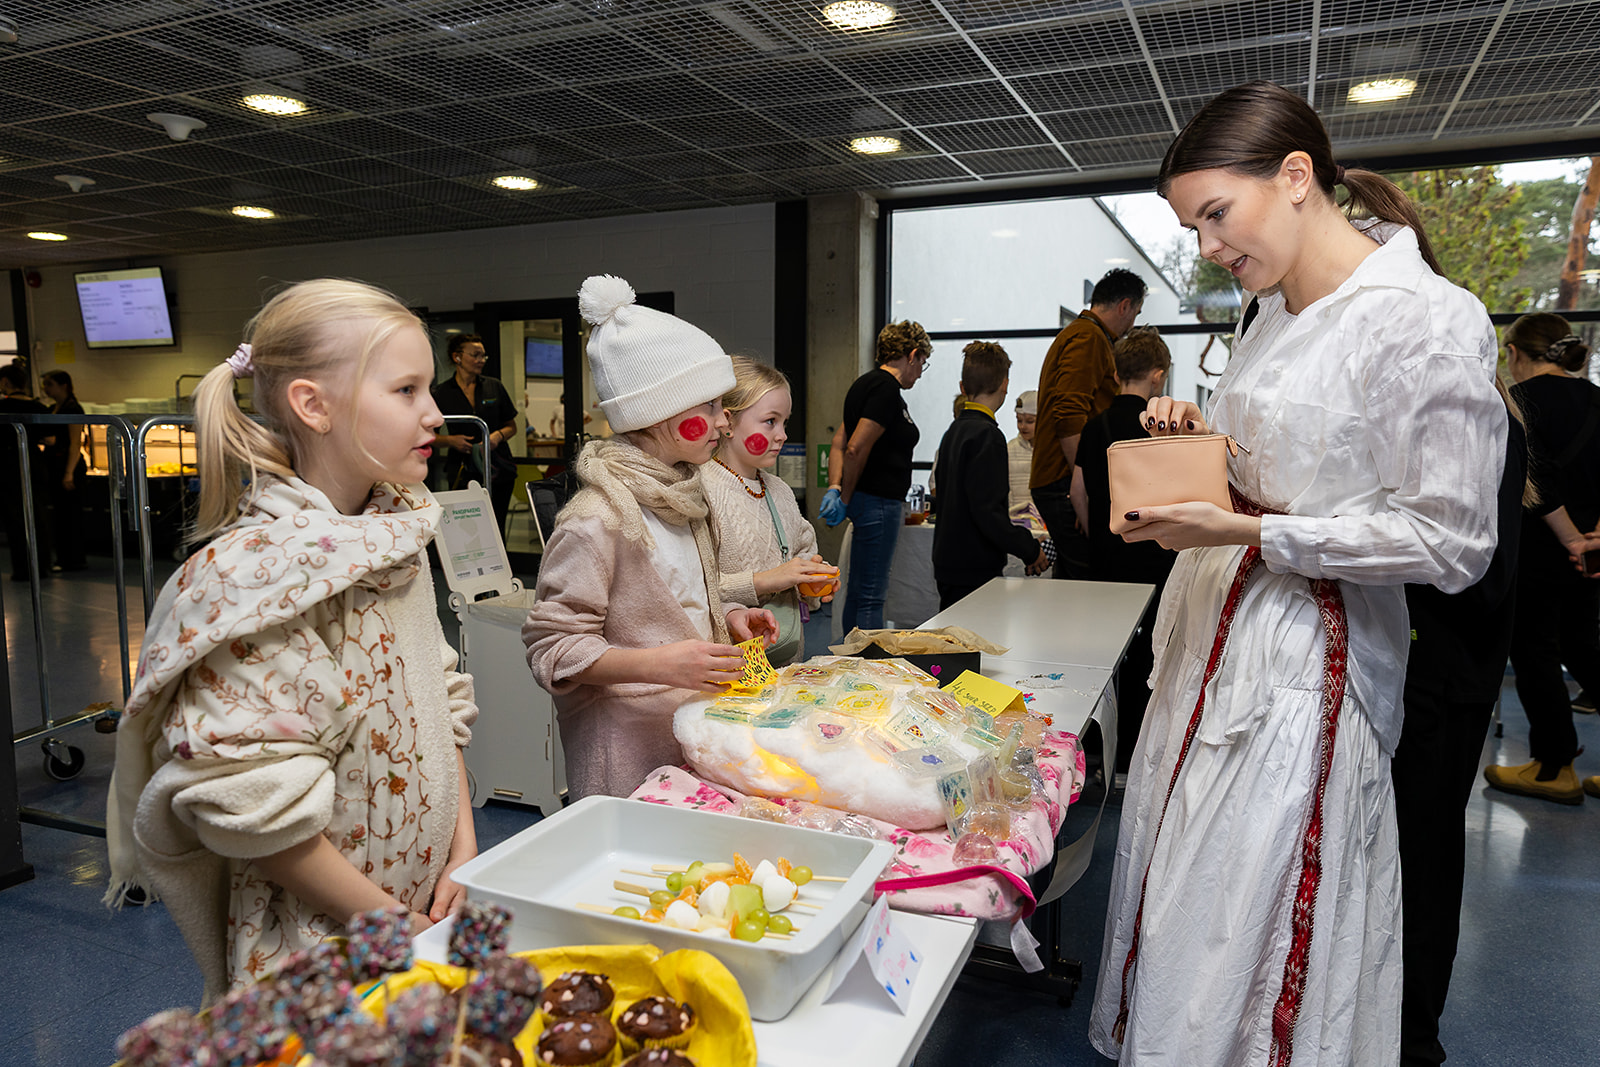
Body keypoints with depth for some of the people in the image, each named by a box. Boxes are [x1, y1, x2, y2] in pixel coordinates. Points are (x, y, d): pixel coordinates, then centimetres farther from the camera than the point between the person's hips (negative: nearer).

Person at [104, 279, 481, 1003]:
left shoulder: (397, 537, 1)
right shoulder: (255, 571, -23)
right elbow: (246, 800, -24)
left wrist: (464, 847, 0)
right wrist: (392, 924, -16)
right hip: (313, 953, -7)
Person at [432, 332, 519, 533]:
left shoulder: (494, 387, 10)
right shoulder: (441, 393, 4)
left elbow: (512, 427, 16)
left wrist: (498, 435, -5)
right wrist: (450, 440, -12)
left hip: (498, 471, 2)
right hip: (462, 472, -2)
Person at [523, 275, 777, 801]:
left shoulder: (679, 494, 10)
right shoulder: (597, 519, -19)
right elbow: (551, 645, -18)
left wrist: (728, 616, 7)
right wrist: (657, 664, -28)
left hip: (693, 730, 8)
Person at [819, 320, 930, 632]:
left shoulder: (867, 383, 16)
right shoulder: (886, 388, -15)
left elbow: (839, 442, 14)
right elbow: (856, 448, -21)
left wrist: (834, 488, 3)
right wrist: (845, 499, -12)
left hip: (867, 500, 10)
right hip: (878, 501, -10)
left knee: (859, 591, 16)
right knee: (871, 595, -5)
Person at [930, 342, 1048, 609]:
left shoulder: (953, 432, 12)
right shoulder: (986, 436, -15)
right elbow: (987, 510, -22)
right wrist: (1030, 549, -12)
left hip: (948, 564, 9)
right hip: (975, 571, -9)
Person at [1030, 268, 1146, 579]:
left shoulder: (1074, 334, 26)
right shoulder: (1089, 338, -8)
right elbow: (1070, 417, -21)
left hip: (1060, 482, 11)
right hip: (1067, 483, -11)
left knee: (1070, 579, 11)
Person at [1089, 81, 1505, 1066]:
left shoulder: (1430, 322, -15)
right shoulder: (1273, 312, 10)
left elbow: (1452, 541, -16)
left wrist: (1249, 532, -22)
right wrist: (1200, 438, 3)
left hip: (1302, 666, -8)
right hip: (1216, 644, 8)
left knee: (1247, 950, 1)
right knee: (1181, 910, 17)